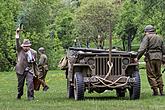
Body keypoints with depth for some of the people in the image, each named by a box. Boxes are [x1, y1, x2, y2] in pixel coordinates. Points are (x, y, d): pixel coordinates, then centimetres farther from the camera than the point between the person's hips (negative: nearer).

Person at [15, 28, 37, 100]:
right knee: (20, 84, 10)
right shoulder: (20, 50, -2)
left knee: (30, 82, -15)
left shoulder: (33, 52, 4)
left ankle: (30, 96, -10)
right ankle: (19, 95, 30)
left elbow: (35, 62, 14)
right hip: (20, 70, 0)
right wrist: (17, 33, -26)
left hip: (29, 70, 0)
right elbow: (17, 42, -15)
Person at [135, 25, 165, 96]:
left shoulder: (147, 37, -1)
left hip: (150, 57, -6)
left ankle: (155, 91, -4)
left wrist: (137, 57, -12)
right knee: (158, 75, 14)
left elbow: (142, 48, -12)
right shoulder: (159, 38, 19)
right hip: (159, 57, 6)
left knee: (151, 75, 0)